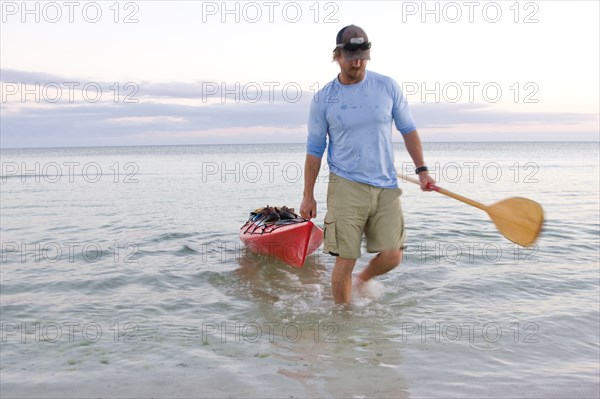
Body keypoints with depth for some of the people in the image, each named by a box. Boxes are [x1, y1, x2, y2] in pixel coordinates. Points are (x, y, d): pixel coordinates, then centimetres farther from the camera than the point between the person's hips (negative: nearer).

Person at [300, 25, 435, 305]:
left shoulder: (388, 87, 3)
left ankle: (363, 280, 31)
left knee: (392, 257, -2)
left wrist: (422, 169, 6)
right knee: (345, 260, -5)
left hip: (386, 186, 2)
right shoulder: (323, 99, 0)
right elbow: (314, 150, 5)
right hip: (346, 186, -2)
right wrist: (308, 196, 5)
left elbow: (407, 129, 13)